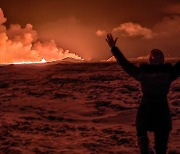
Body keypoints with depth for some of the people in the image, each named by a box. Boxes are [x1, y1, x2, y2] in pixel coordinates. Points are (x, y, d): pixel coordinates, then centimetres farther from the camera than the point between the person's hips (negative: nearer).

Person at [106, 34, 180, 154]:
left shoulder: (142, 73, -10)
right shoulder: (169, 73, -11)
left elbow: (125, 63, -3)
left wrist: (113, 48, 7)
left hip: (145, 111, 0)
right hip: (162, 112, 0)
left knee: (142, 133, 27)